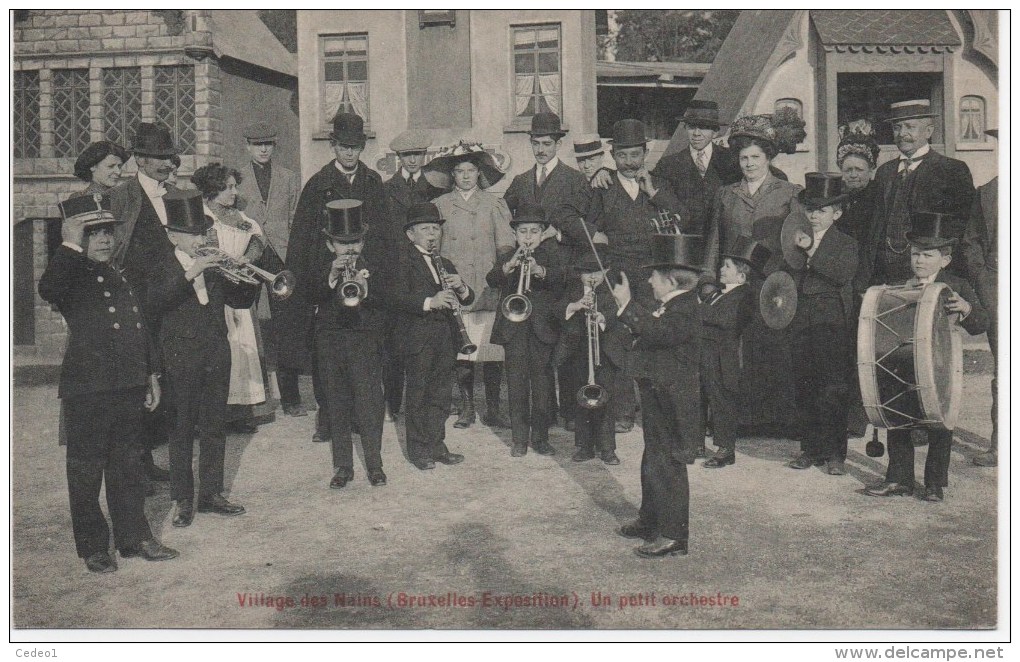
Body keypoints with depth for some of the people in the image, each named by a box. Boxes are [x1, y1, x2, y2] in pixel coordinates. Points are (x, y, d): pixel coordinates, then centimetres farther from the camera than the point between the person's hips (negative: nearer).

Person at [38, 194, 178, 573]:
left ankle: (134, 538, 25)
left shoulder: (121, 278, 16)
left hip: (129, 388, 6)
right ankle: (93, 548, 16)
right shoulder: (71, 277, -5)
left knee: (129, 465, 14)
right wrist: (70, 246, -34)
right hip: (87, 390, -6)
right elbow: (47, 290, -30)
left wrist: (151, 375, 20)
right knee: (86, 470, 5)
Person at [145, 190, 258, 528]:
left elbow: (240, 301, 10)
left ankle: (211, 493, 22)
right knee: (183, 429, 3)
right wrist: (188, 274, -34)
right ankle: (183, 500, 13)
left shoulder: (212, 266, 8)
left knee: (214, 427, 11)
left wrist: (248, 279, -11)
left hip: (217, 356, 5)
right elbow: (153, 303, -25)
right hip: (182, 358, -5)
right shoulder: (165, 269, -5)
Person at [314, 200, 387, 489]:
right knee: (337, 405, 6)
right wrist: (332, 277, -23)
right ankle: (343, 466, 17)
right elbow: (311, 300, -10)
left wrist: (366, 291, -25)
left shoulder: (372, 268, 4)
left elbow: (385, 305, -7)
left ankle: (374, 464, 10)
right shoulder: (322, 271, 7)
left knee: (370, 404, -4)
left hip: (366, 342, -1)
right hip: (330, 342, 2)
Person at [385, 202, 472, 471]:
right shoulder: (402, 262, -3)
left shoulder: (446, 265, 20)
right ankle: (418, 449, 10)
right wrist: (429, 302, -28)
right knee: (418, 394, 1)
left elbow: (468, 299, 16)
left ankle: (437, 445, 21)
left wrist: (460, 287, -7)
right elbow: (394, 298, -17)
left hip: (445, 338, 6)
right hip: (418, 337, -6)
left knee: (440, 395, 11)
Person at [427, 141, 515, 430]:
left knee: (492, 350, -5)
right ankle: (466, 408, 11)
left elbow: (506, 244, 5)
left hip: (488, 287, -1)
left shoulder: (494, 204, 11)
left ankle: (493, 409, 5)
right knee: (460, 350, -2)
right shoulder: (440, 205, 13)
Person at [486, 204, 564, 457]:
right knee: (516, 383, 2)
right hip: (513, 328, 1)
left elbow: (560, 277, -11)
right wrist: (508, 266, -26)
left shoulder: (550, 253, 8)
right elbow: (490, 280, -7)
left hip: (543, 326, -1)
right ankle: (519, 438, 10)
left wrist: (539, 270, -31)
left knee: (542, 381, 2)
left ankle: (540, 437, 13)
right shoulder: (506, 257, 11)